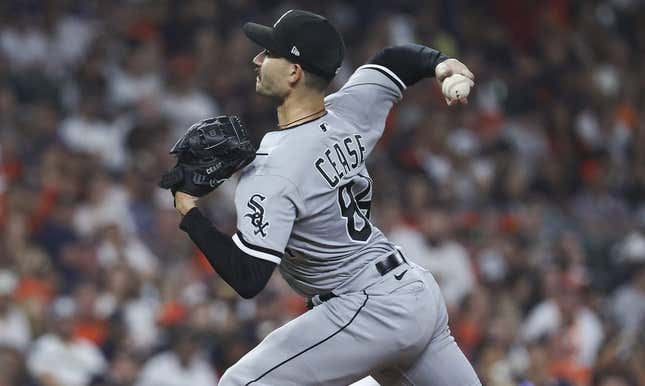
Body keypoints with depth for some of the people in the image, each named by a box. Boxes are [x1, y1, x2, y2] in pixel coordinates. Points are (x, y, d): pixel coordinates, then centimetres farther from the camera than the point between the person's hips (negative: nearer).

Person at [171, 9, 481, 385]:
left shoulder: (271, 172, -20)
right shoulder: (350, 110, 2)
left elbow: (248, 279, -23)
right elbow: (397, 58, 22)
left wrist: (191, 214, -15)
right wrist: (439, 62, 1)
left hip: (369, 310, -9)